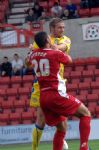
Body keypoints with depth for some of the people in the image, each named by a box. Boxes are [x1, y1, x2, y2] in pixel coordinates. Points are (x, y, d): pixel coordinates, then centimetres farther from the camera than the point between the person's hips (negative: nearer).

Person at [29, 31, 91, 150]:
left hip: (43, 98, 6)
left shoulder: (33, 55, 8)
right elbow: (69, 60, 15)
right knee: (85, 113, 5)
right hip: (56, 94, -6)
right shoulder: (56, 54, -6)